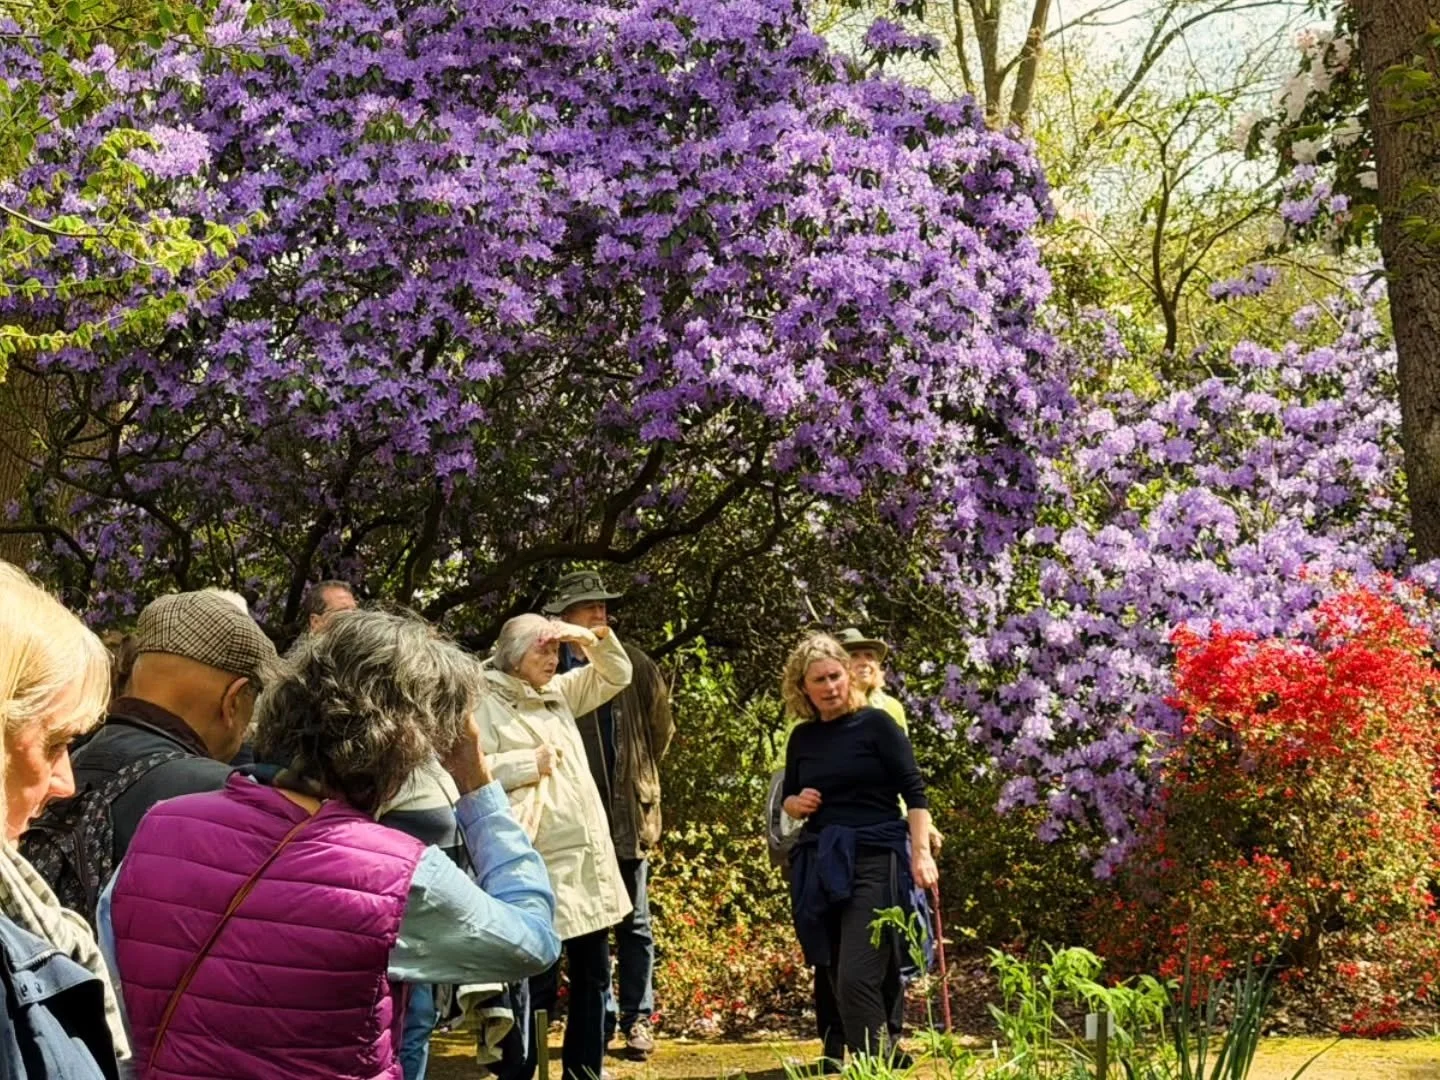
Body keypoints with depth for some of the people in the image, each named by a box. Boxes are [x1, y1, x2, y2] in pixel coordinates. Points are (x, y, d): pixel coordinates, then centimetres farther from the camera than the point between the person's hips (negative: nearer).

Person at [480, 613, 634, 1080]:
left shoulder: (560, 692, 14)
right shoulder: (488, 704, -8)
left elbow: (616, 675, 21)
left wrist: (594, 637, 5)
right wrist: (530, 763, -15)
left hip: (587, 856, 8)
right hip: (538, 864, -8)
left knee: (593, 973, 14)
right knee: (537, 981, -4)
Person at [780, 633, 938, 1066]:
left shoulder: (875, 724, -3)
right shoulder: (802, 738, 11)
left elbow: (913, 791, -5)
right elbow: (789, 798, 23)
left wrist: (921, 852, -15)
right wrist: (797, 804, -1)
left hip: (874, 859, -6)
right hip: (819, 864, 6)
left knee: (857, 978, -16)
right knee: (837, 979, 7)